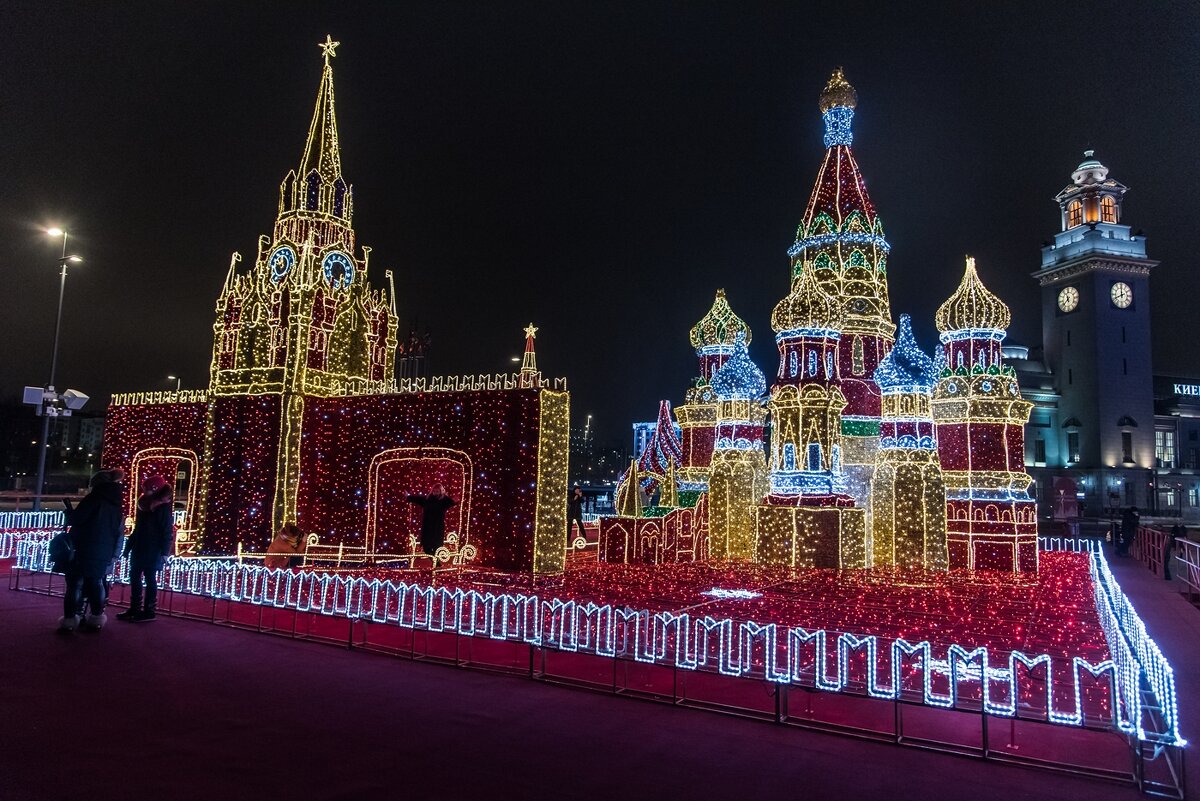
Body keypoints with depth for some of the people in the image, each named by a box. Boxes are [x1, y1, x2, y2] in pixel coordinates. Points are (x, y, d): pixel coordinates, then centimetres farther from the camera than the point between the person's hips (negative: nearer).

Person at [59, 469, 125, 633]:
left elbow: (73, 519, -10)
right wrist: (112, 555, 14)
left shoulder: (93, 499, -6)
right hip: (103, 554, 6)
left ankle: (70, 619, -1)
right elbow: (119, 533, 13)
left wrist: (69, 515, 14)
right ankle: (97, 617, 14)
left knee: (75, 583, 0)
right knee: (96, 583, 13)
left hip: (84, 550, -6)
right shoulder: (116, 506, 13)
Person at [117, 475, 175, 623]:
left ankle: (149, 611, 6)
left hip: (153, 551, -8)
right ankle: (135, 609, 20)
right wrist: (129, 545, 14)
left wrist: (164, 552, -20)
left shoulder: (163, 508, -14)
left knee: (150, 580, -1)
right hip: (139, 549, 8)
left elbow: (167, 532, -16)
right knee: (134, 578, 12)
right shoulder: (144, 505, 10)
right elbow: (138, 529, 17)